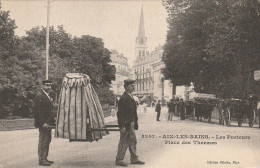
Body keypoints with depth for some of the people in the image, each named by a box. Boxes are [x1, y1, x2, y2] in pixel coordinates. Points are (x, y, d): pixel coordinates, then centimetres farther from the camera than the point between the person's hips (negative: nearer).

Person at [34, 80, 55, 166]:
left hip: (48, 123, 10)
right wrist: (43, 123, -23)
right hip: (43, 123, -10)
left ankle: (45, 158, 21)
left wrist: (52, 122, 15)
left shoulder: (48, 97, 18)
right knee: (43, 141, -6)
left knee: (47, 140, 13)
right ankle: (41, 160, -2)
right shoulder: (40, 97, -12)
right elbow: (38, 111, -18)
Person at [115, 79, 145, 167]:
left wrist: (135, 123, 17)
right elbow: (120, 113, -20)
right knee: (124, 142, -1)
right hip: (126, 124, -10)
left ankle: (134, 159, 22)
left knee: (133, 141, 13)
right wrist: (122, 126, -23)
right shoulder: (123, 98, -18)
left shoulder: (131, 97, 13)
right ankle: (119, 160, 9)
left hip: (131, 124, 10)